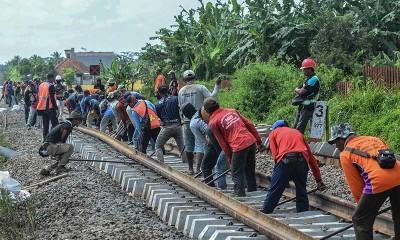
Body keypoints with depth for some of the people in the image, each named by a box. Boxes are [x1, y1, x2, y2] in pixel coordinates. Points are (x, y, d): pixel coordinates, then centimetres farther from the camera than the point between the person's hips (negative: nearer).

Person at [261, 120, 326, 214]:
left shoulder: (273, 133, 24)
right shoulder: (297, 133, 35)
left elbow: (275, 155, 9)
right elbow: (311, 158, 32)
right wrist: (318, 180, 34)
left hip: (285, 160, -3)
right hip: (302, 161, 3)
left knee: (274, 192, 5)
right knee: (301, 193, 15)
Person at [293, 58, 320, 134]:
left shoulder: (313, 79, -15)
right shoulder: (307, 79, 18)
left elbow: (301, 92, -20)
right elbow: (296, 90, 17)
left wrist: (298, 90, 2)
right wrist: (299, 90, -5)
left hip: (308, 107, -10)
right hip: (302, 106, 10)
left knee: (300, 129, -13)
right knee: (295, 127, 11)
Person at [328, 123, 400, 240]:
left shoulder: (345, 154, 11)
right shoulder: (374, 139, 26)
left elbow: (355, 184, 10)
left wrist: (361, 203, 23)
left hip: (379, 181, -6)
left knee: (360, 221, 10)